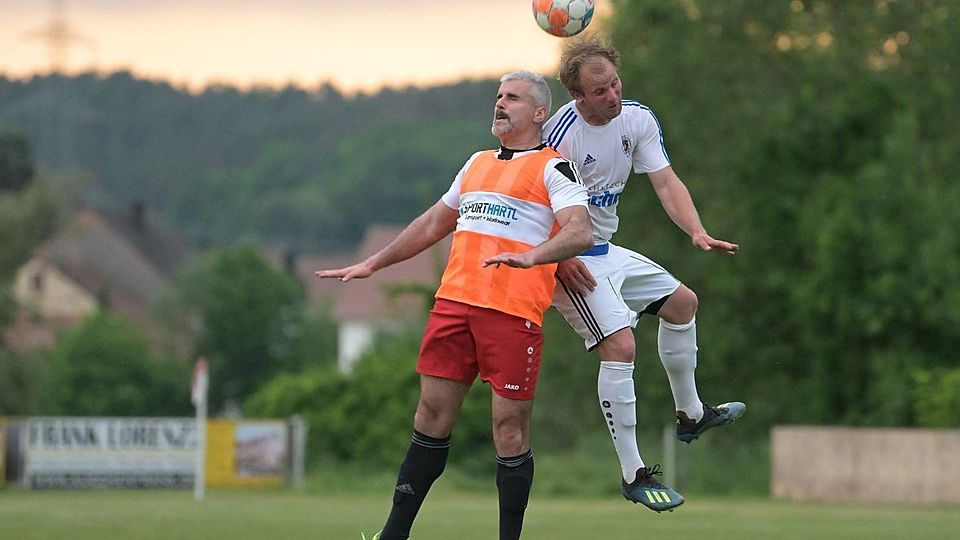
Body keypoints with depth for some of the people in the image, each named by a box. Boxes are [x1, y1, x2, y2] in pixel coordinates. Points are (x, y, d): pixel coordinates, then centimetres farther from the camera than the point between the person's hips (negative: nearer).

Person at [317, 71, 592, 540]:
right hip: (453, 301, 6)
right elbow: (434, 223, 33)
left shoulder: (553, 168, 0)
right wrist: (372, 264, 34)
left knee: (510, 430, -6)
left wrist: (531, 256, -31)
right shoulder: (478, 163, 22)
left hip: (513, 311, -6)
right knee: (431, 418, 7)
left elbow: (580, 233, -14)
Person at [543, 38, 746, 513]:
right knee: (620, 347, -21)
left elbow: (666, 183, -4)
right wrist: (561, 261, -28)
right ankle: (633, 475, -14)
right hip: (571, 262, -9)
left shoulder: (637, 120, -3)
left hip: (607, 251, 9)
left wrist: (697, 232, -19)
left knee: (682, 302, 22)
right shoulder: (561, 135, -25)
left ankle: (690, 415, 41)